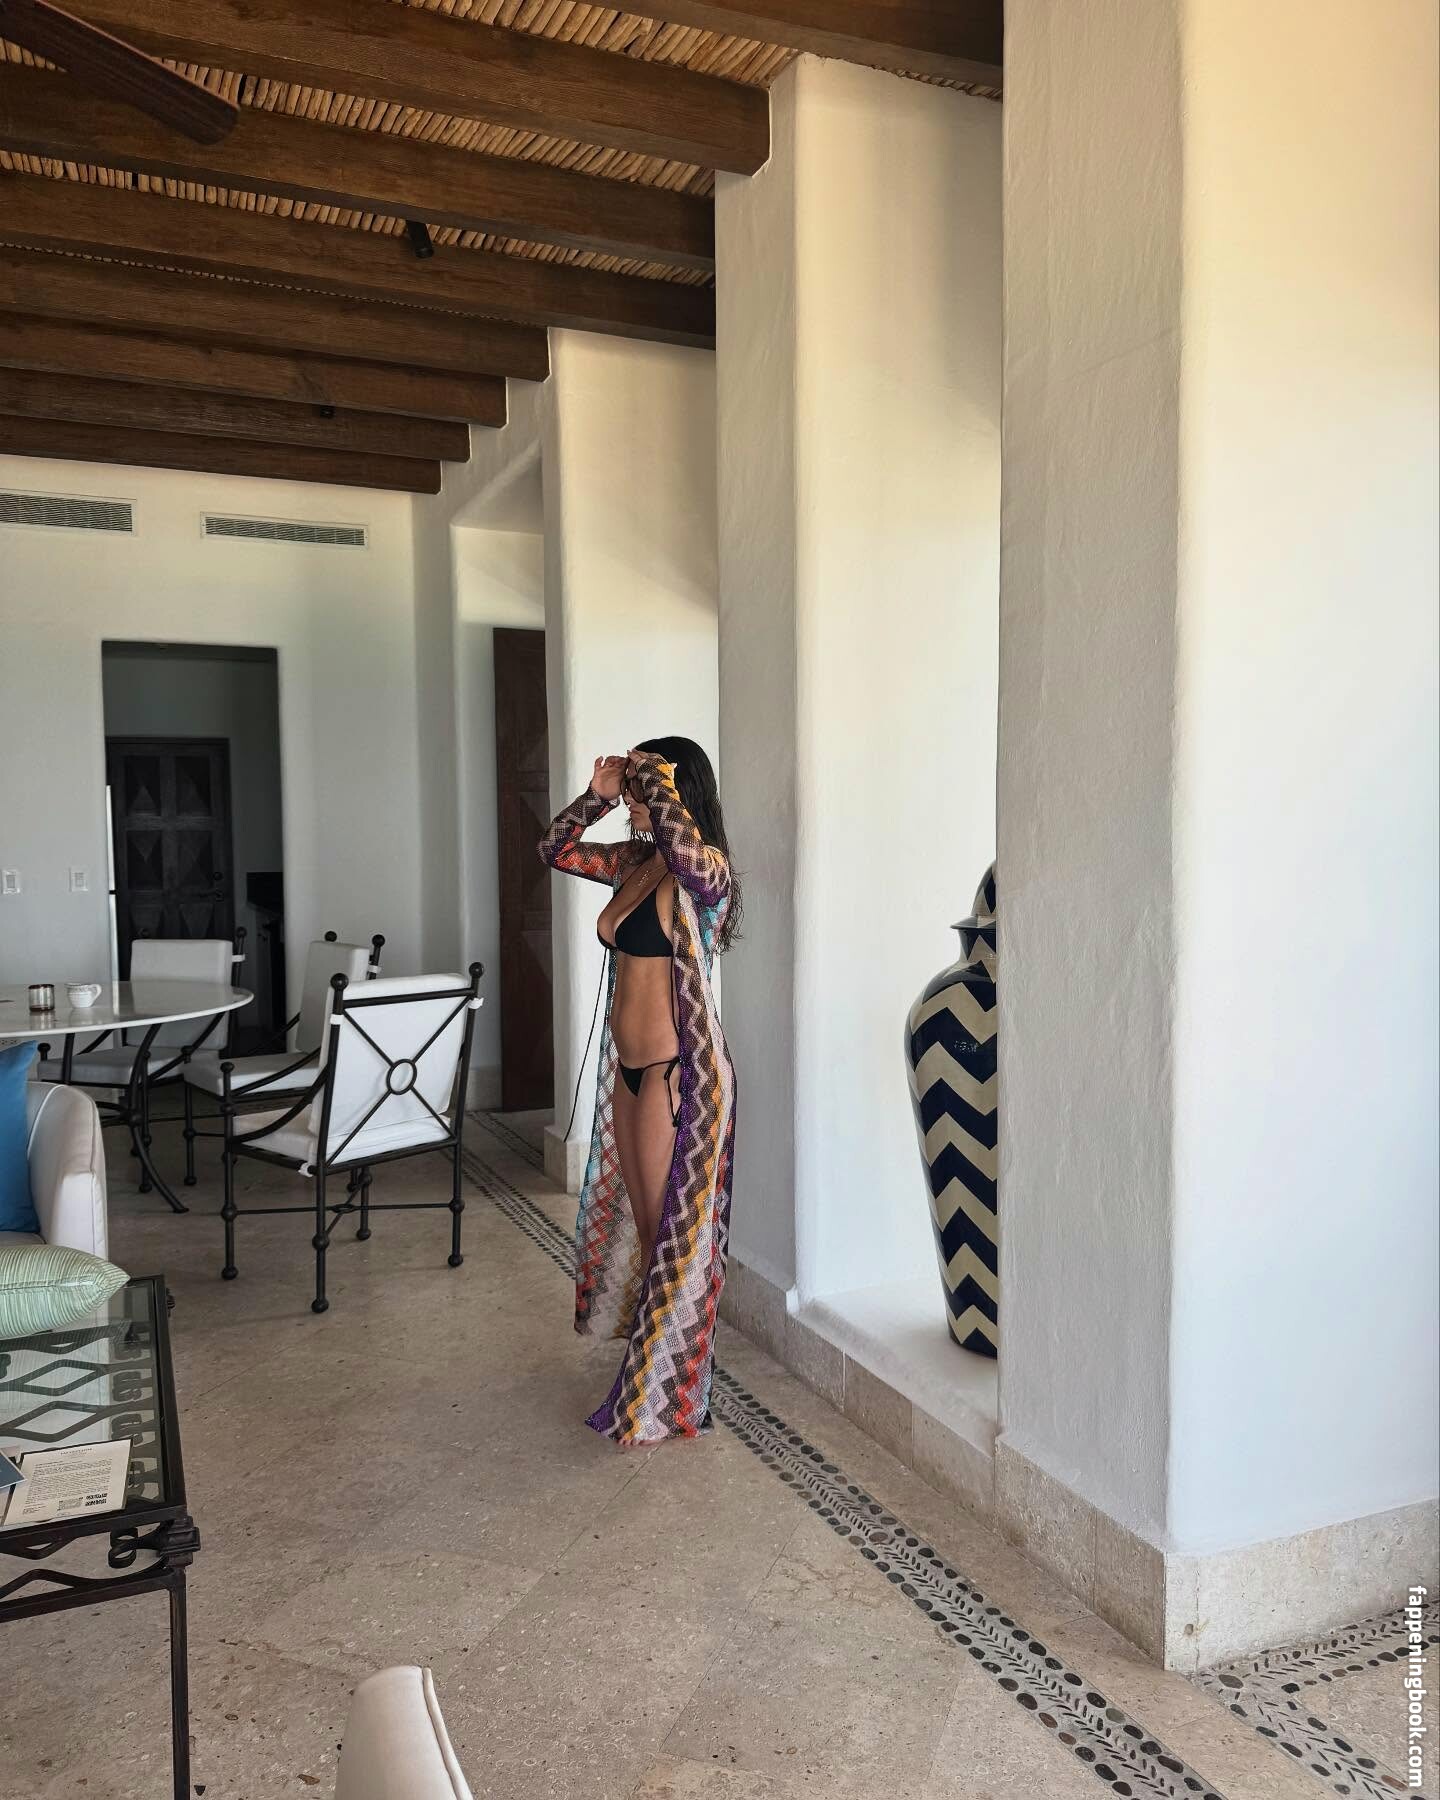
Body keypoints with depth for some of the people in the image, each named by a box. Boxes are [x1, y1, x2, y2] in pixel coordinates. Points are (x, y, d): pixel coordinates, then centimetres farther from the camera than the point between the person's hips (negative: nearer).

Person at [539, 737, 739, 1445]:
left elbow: (681, 840, -41)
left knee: (674, 1233, 2)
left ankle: (671, 1399, 16)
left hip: (678, 1071, -9)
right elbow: (556, 849, 19)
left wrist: (650, 776, -22)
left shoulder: (706, 869, -17)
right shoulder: (634, 861, 7)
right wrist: (597, 795, 1)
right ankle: (648, 1366, 35)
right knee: (639, 1221, 19)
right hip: (629, 1066, 9)